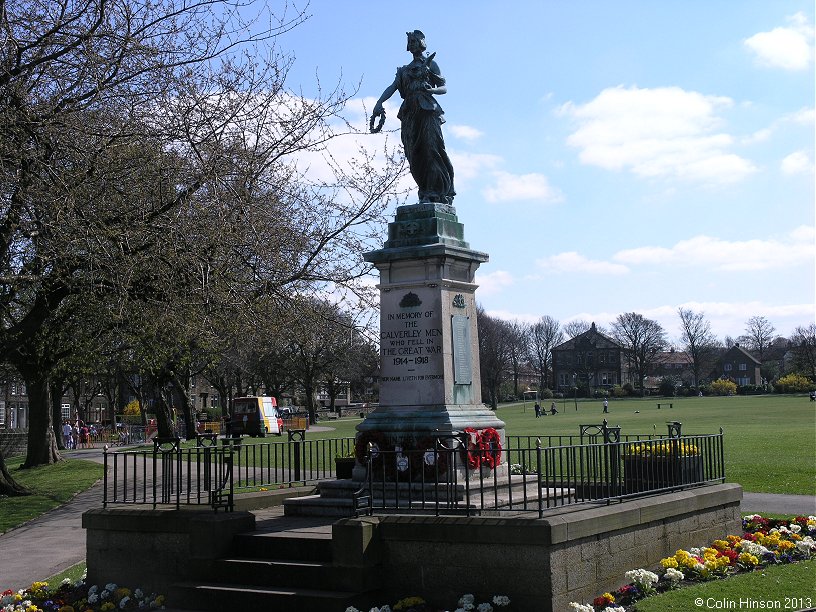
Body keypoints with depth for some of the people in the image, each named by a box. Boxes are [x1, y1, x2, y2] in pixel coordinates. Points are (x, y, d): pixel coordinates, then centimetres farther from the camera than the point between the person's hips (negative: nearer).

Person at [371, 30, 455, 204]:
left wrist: (431, 90, -13)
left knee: (432, 149, -18)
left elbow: (444, 88, 9)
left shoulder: (430, 64, 16)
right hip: (409, 113, 5)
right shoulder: (404, 70, 28)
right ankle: (426, 192, -7)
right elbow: (392, 88, 14)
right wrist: (378, 104, -4)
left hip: (427, 110, -5)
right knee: (414, 155, -6)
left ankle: (444, 191, -22)